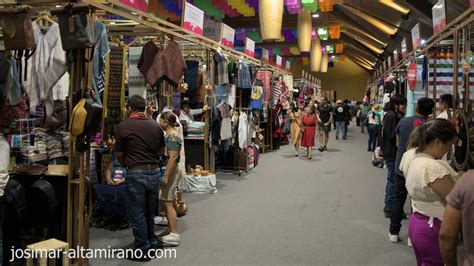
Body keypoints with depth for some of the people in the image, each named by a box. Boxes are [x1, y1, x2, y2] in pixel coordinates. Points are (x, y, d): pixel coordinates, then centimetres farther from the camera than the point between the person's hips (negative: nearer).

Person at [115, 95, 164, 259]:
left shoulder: (124, 125, -8)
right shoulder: (155, 125, 4)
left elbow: (119, 153, 0)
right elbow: (162, 150, 14)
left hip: (136, 173, -5)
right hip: (155, 171, 5)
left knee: (137, 213, 7)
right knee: (150, 211, 20)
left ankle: (143, 250, 14)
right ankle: (152, 244, 31)